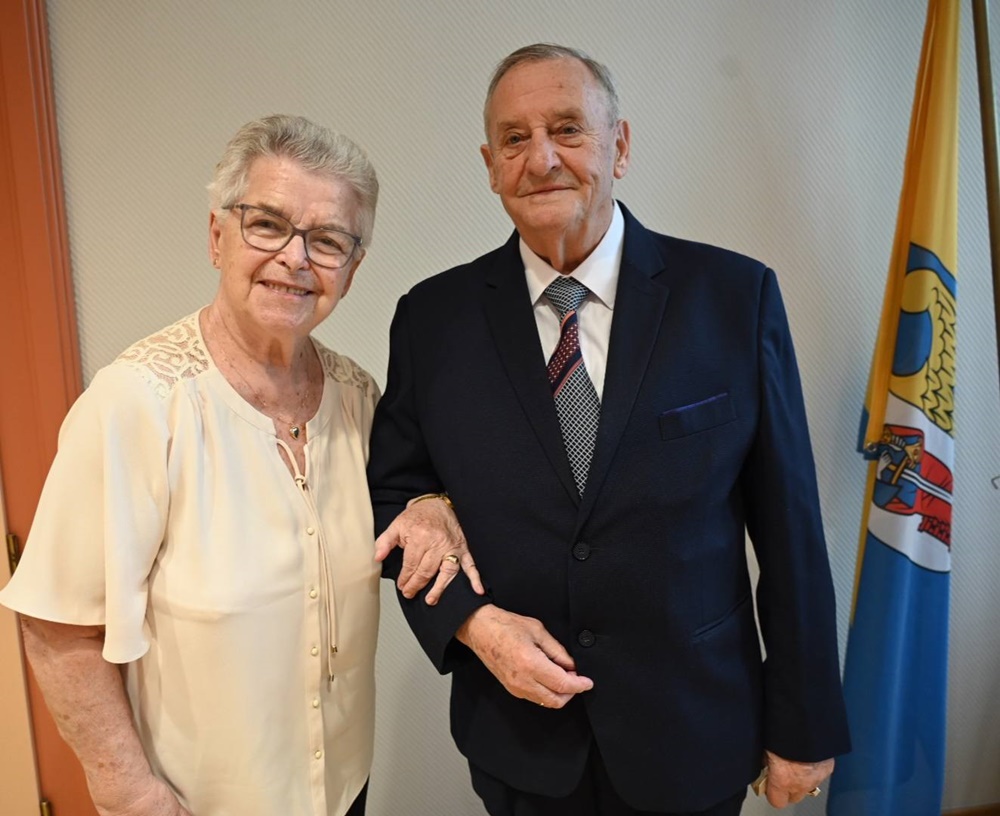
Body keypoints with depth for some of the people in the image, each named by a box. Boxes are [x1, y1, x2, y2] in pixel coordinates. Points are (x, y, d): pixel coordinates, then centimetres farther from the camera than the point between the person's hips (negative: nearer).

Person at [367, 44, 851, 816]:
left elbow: (787, 527, -6)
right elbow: (390, 488, 2)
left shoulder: (737, 296, -10)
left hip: (692, 734, 0)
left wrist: (803, 724, 0)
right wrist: (470, 620, -14)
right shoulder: (433, 317, -6)